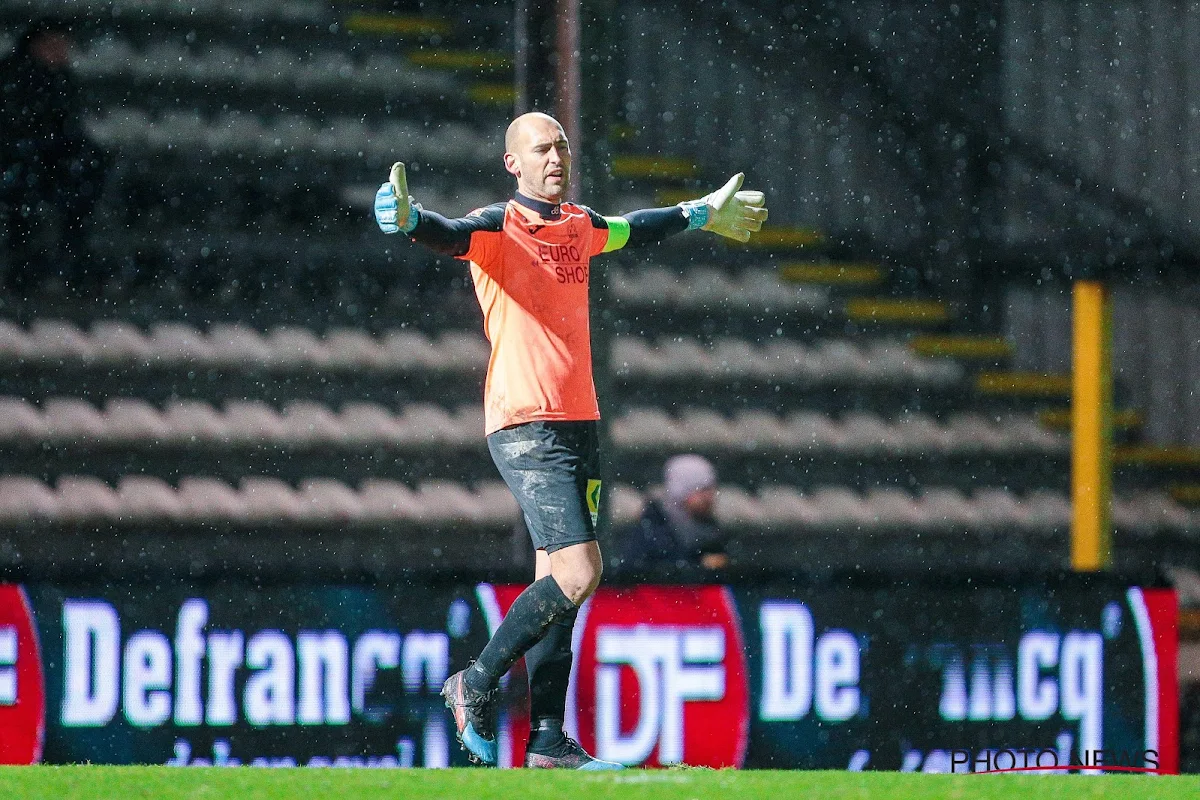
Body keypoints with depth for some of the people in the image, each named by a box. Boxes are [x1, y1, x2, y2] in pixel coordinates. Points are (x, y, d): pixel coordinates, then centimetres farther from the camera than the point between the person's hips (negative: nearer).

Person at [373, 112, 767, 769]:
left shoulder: (580, 226, 13)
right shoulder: (497, 229, -8)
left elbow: (636, 230, 34)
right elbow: (451, 235, -30)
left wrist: (699, 214, 48)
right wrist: (409, 220, -52)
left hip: (578, 423, 7)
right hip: (524, 426, -7)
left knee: (559, 580, 7)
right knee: (578, 571, -17)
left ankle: (548, 740, 10)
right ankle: (476, 686, -1)